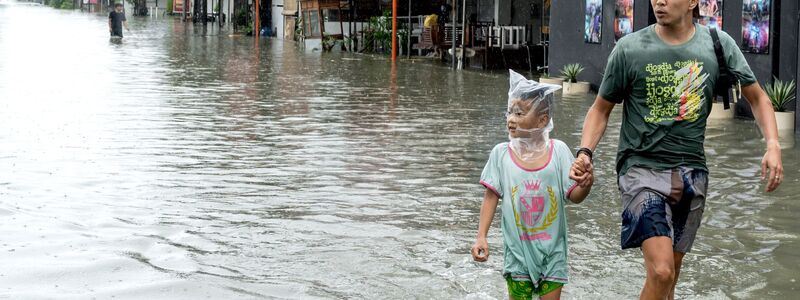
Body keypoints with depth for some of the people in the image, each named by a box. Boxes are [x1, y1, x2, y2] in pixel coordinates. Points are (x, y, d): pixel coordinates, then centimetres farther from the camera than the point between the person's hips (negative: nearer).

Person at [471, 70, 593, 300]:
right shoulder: (501, 153, -6)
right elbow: (491, 196, -2)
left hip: (551, 250, 0)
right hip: (518, 250, 0)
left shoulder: (558, 151, -7)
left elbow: (574, 196, -6)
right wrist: (481, 237, -7)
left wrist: (585, 186, -29)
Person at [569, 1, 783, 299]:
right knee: (661, 272, -20)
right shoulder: (629, 49, -6)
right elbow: (601, 109, 4)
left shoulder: (718, 44, 0)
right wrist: (585, 152, -13)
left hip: (692, 171, 4)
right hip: (642, 166, -3)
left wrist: (773, 145, -3)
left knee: (671, 273, 13)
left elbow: (757, 97, 11)